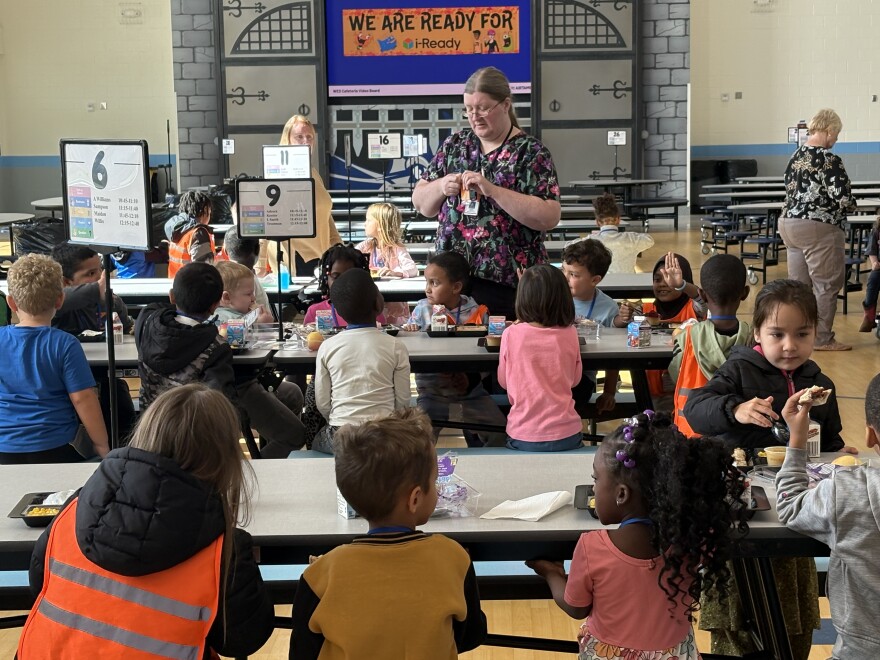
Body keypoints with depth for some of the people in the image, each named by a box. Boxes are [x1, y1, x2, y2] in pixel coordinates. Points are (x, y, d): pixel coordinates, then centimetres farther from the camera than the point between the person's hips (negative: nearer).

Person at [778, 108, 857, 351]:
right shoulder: (829, 160, -15)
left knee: (798, 284, 12)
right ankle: (823, 339, 4)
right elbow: (844, 199, -16)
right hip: (818, 228, -8)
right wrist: (852, 204, 4)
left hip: (789, 223, 8)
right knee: (826, 286, 1)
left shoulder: (796, 157, 10)